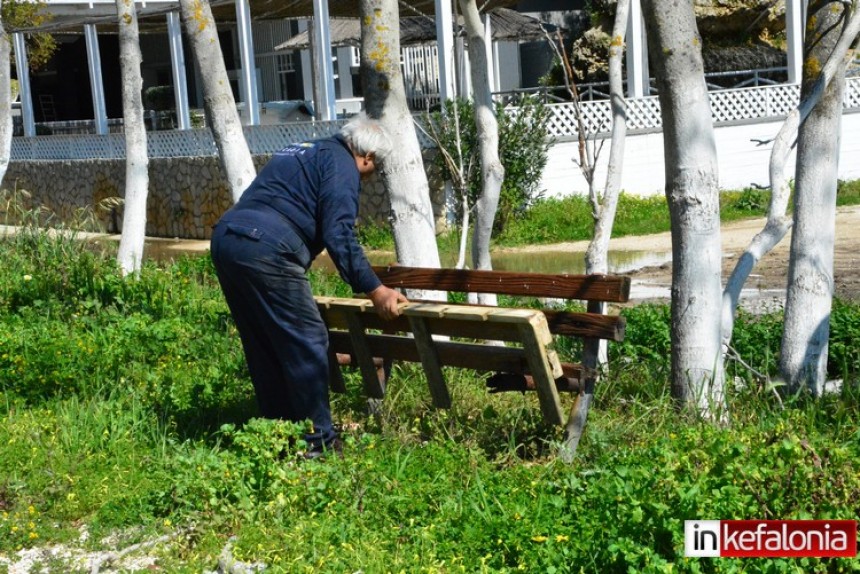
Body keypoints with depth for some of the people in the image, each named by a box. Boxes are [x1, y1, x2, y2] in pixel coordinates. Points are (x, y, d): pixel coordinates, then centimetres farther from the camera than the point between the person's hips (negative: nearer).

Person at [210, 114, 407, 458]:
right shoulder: (342, 165, 2)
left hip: (225, 239, 10)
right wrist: (374, 290, -9)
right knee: (307, 344, -2)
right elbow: (339, 235, -10)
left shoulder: (302, 153, 30)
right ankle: (318, 441, 2)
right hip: (266, 249, -9)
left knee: (263, 348, 16)